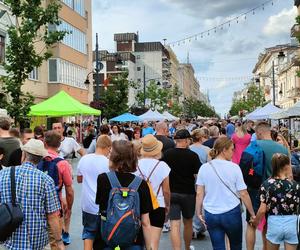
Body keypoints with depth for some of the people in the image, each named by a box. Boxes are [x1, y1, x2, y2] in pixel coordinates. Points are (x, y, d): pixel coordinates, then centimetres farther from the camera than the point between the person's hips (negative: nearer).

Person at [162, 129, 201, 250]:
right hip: (188, 193, 0)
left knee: (175, 225, 0)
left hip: (171, 192, 0)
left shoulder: (167, 154, -5)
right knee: (188, 223, 20)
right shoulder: (192, 155, -11)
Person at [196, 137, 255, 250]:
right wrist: (252, 214, 2)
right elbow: (243, 194, -8)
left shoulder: (204, 168, -3)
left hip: (211, 214, 2)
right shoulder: (234, 167, -10)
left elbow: (199, 193, -1)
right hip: (231, 213, -2)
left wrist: (199, 213, 9)